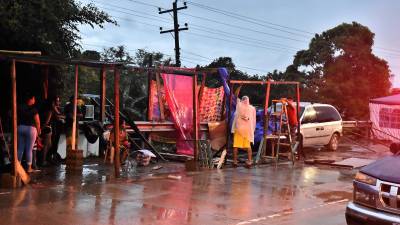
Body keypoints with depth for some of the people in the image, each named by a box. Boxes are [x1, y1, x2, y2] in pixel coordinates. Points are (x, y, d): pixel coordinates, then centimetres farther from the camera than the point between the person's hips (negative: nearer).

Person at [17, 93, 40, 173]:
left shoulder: (20, 107, 4)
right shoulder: (33, 109, -9)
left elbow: (17, 119, 5)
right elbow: (37, 122, -8)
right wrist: (38, 132, 4)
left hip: (20, 128, 4)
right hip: (30, 129, -4)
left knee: (20, 148, 11)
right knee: (29, 149, 2)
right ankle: (29, 168, 8)